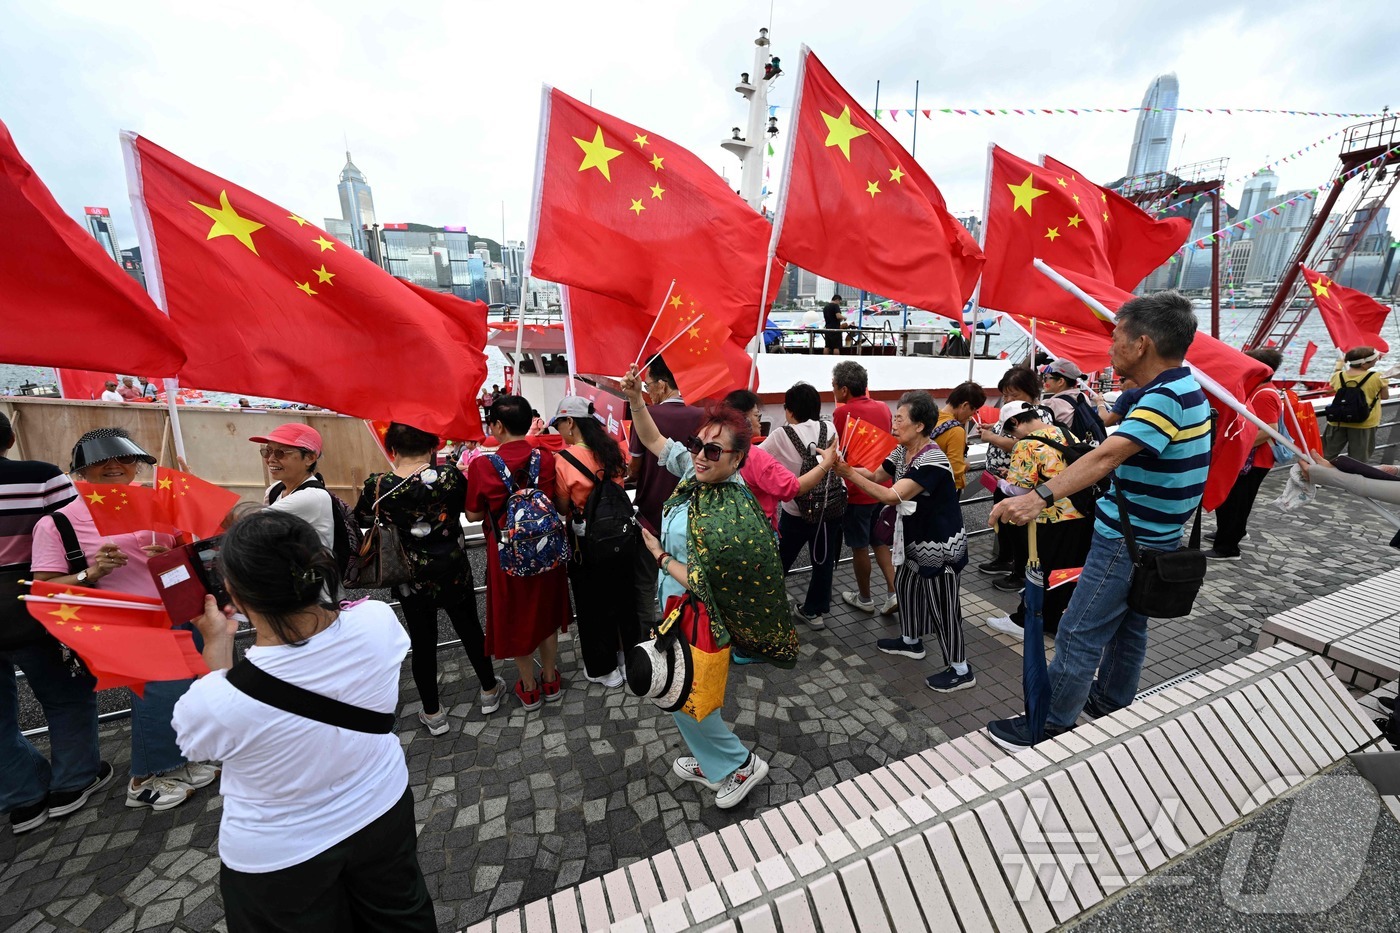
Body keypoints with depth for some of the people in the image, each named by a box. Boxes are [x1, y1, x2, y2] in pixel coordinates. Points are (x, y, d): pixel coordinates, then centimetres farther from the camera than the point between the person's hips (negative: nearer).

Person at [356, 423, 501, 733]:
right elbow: (471, 505, 2)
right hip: (453, 573, 0)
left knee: (423, 643, 15)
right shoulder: (449, 476, -19)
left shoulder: (377, 486, -15)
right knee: (470, 630, 18)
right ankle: (489, 691, 36)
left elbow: (361, 521, 5)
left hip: (410, 579, 1)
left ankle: (433, 713, 30)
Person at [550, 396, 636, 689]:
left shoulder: (564, 459, -17)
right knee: (623, 597, 22)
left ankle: (604, 669, 28)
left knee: (594, 603, 13)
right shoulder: (614, 449, -3)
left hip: (589, 541, -5)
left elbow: (563, 508, -9)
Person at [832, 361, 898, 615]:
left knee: (859, 547, 10)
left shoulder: (843, 412, -17)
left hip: (856, 491, -6)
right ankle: (894, 593, 17)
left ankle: (865, 598, 26)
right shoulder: (883, 408, 4)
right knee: (880, 541, 21)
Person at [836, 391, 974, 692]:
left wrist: (849, 474, -35)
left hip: (941, 544, -9)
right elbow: (876, 476, 6)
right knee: (905, 585, 22)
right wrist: (848, 465, -13)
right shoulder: (902, 451, -2)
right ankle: (911, 641, 44)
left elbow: (892, 496, -34)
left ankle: (961, 670, 21)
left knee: (942, 605, 3)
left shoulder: (933, 461, -29)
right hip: (916, 538, 9)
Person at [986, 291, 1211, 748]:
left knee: (1078, 634, -2)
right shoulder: (1186, 389, 9)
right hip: (1152, 539, 10)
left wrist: (1040, 497, -49)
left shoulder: (1165, 397, -24)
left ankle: (1051, 727, 10)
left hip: (1127, 541, -10)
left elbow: (1106, 455, -40)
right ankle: (1112, 702, 40)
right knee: (1128, 623, 22)